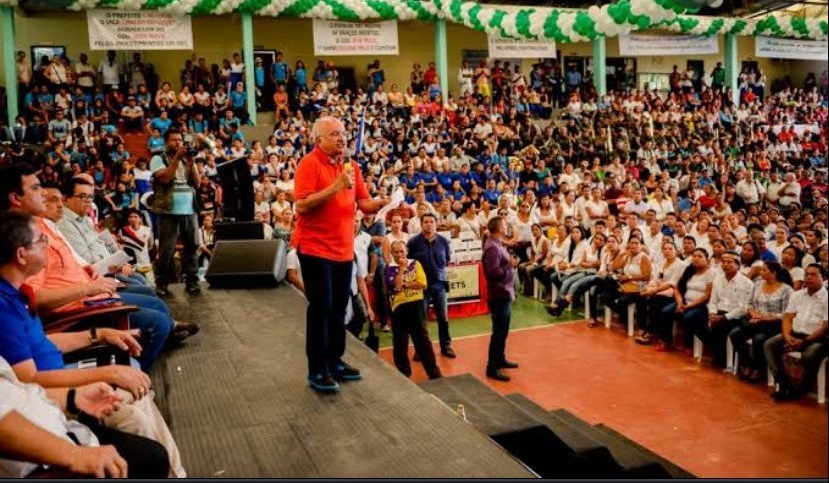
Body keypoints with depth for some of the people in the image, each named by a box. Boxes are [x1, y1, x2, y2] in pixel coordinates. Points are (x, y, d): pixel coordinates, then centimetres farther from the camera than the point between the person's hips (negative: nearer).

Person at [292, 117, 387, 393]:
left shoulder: (350, 166, 11)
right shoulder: (309, 164, -11)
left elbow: (364, 203, 8)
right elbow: (302, 205, -21)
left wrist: (380, 203, -13)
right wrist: (336, 187, -26)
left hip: (344, 249, 7)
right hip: (315, 248, -7)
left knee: (338, 308, 13)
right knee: (321, 308, -2)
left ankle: (335, 361, 26)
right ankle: (317, 371, 7)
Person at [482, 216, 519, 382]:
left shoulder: (498, 244, 11)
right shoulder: (492, 247, -21)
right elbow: (493, 272, -28)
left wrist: (510, 263, -1)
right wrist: (510, 266, -18)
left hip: (504, 293, 10)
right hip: (499, 295, -10)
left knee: (502, 330, 20)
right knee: (499, 332, -5)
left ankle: (500, 359, 33)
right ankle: (492, 368, 1)